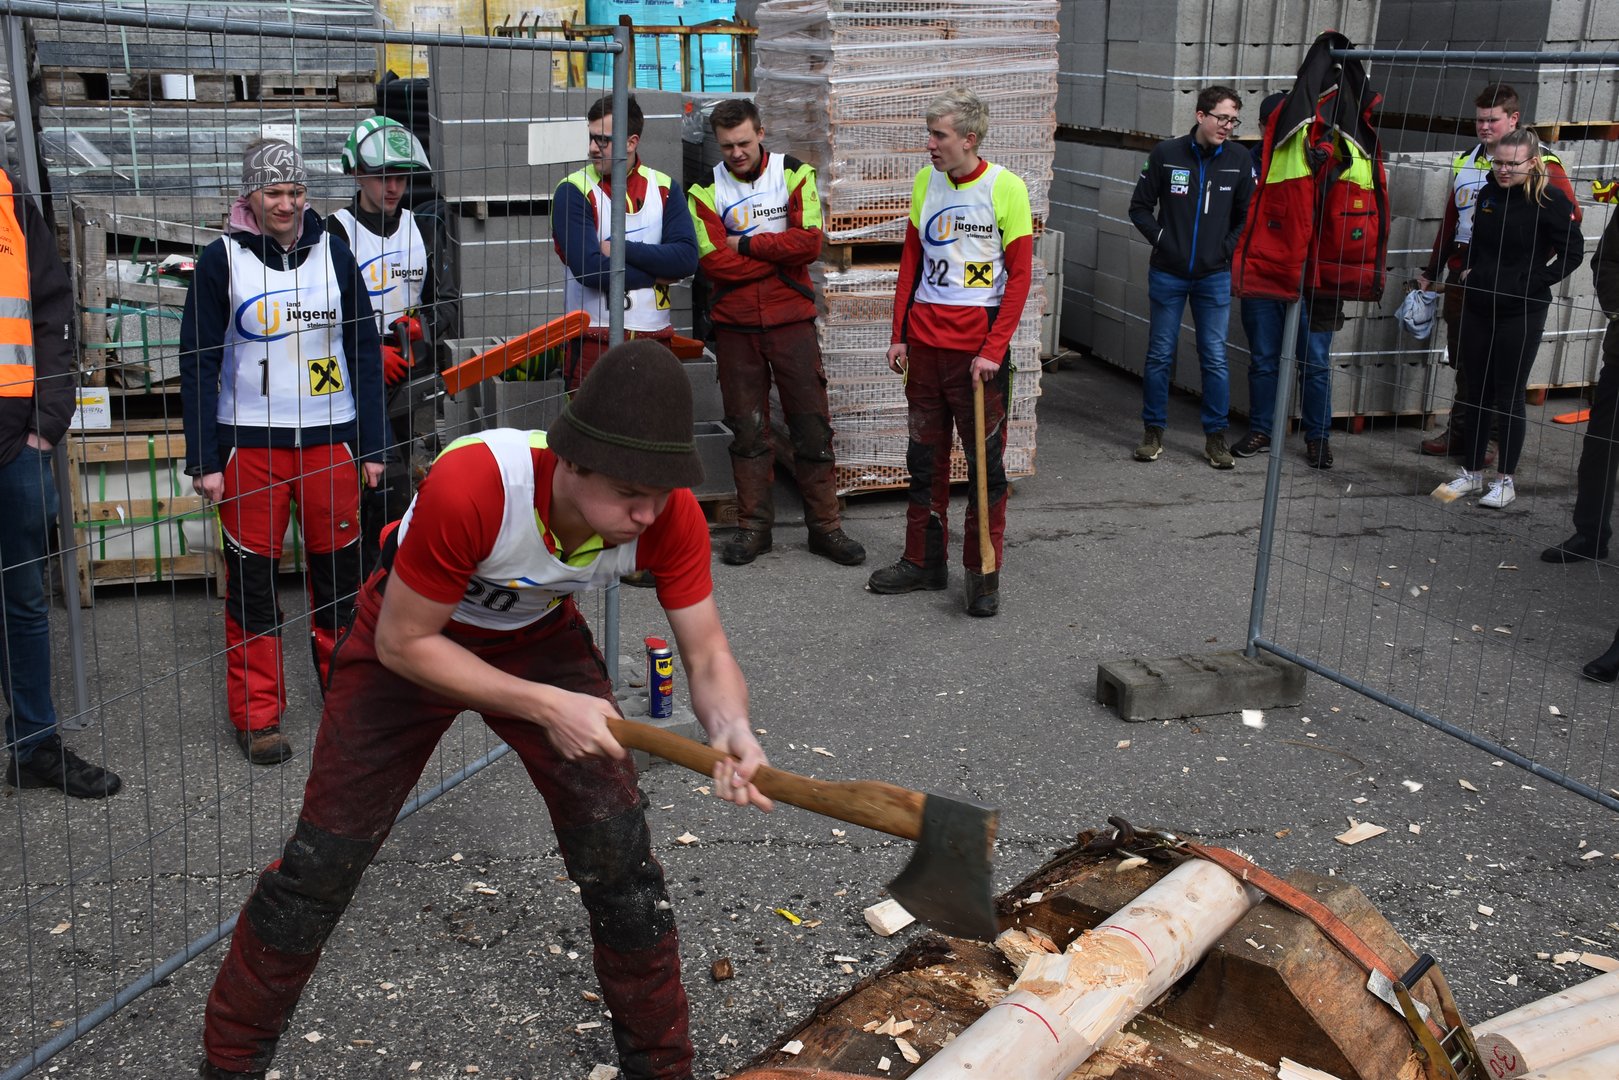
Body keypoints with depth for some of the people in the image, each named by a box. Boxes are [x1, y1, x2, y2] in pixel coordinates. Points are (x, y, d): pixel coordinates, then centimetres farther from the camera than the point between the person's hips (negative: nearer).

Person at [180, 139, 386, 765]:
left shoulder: (332, 253, 5)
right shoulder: (223, 260, -2)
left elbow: (364, 350, 9)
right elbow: (198, 364, -1)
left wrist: (371, 443, 5)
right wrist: (204, 459, -6)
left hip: (330, 437, 2)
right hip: (250, 443, -2)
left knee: (339, 567, 7)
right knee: (252, 576, 2)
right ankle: (257, 716, 13)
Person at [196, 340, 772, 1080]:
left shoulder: (669, 515, -30)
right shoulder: (470, 487, -42)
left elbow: (707, 655, -20)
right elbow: (402, 643, -29)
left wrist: (732, 730, -43)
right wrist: (545, 707, -34)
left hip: (539, 638, 3)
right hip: (410, 638, -2)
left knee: (619, 852, -4)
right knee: (321, 861, 0)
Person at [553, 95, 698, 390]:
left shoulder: (665, 188, 6)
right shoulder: (574, 191, -4)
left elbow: (687, 259, -6)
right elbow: (589, 268, -15)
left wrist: (620, 248, -12)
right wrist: (656, 274, -7)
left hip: (654, 337, 3)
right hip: (593, 340, -3)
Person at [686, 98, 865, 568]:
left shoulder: (794, 174, 1)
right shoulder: (707, 190, 2)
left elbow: (809, 242, -13)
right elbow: (714, 262, -11)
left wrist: (746, 244, -11)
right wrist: (779, 255, -11)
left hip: (792, 321, -1)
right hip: (735, 326, 1)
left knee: (812, 426, 3)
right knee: (747, 430, 7)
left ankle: (825, 526, 12)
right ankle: (753, 526, 17)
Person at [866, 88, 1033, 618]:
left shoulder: (1006, 187, -8)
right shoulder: (926, 182, 7)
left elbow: (1019, 275, -8)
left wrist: (993, 350, -14)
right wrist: (898, 335, 9)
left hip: (979, 344, -5)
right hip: (925, 338, 5)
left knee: (986, 460, 2)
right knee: (925, 455, 12)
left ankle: (984, 573, 13)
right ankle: (923, 561, 24)